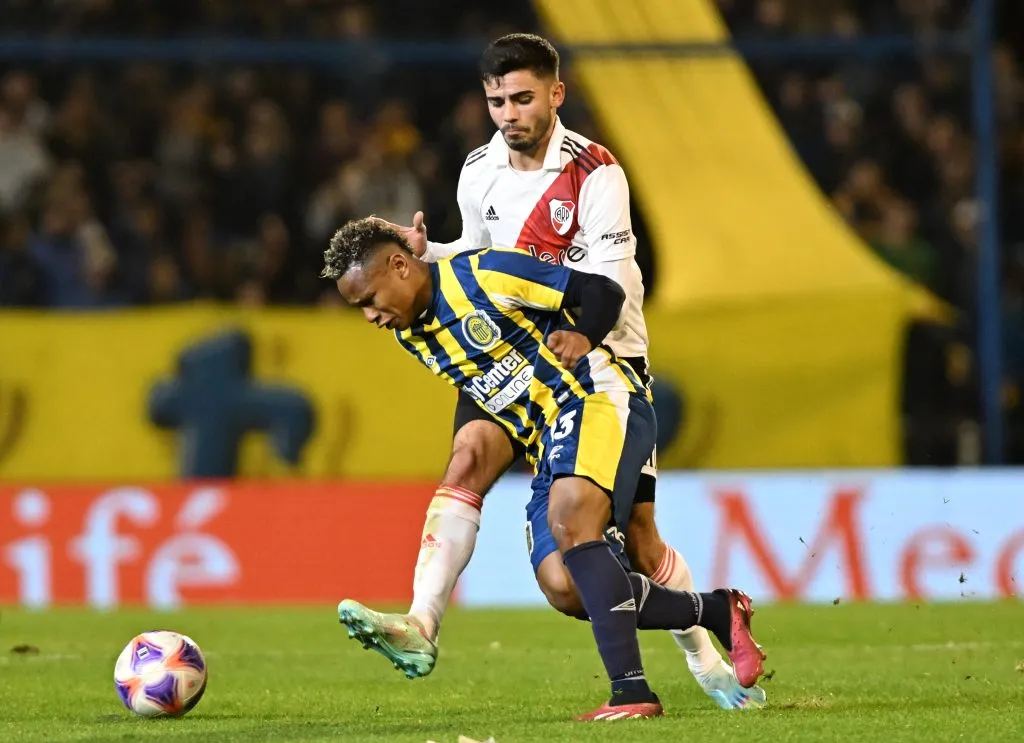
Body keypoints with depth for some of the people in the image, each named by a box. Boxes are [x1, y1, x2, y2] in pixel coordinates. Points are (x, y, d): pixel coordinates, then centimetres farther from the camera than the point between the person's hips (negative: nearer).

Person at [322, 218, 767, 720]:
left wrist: (583, 337, -24)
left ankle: (630, 692, -37)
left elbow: (603, 292, -9)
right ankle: (718, 612, 11)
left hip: (599, 400, -9)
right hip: (545, 441, 9)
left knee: (570, 522, -33)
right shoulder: (410, 335, 10)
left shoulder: (481, 274, -13)